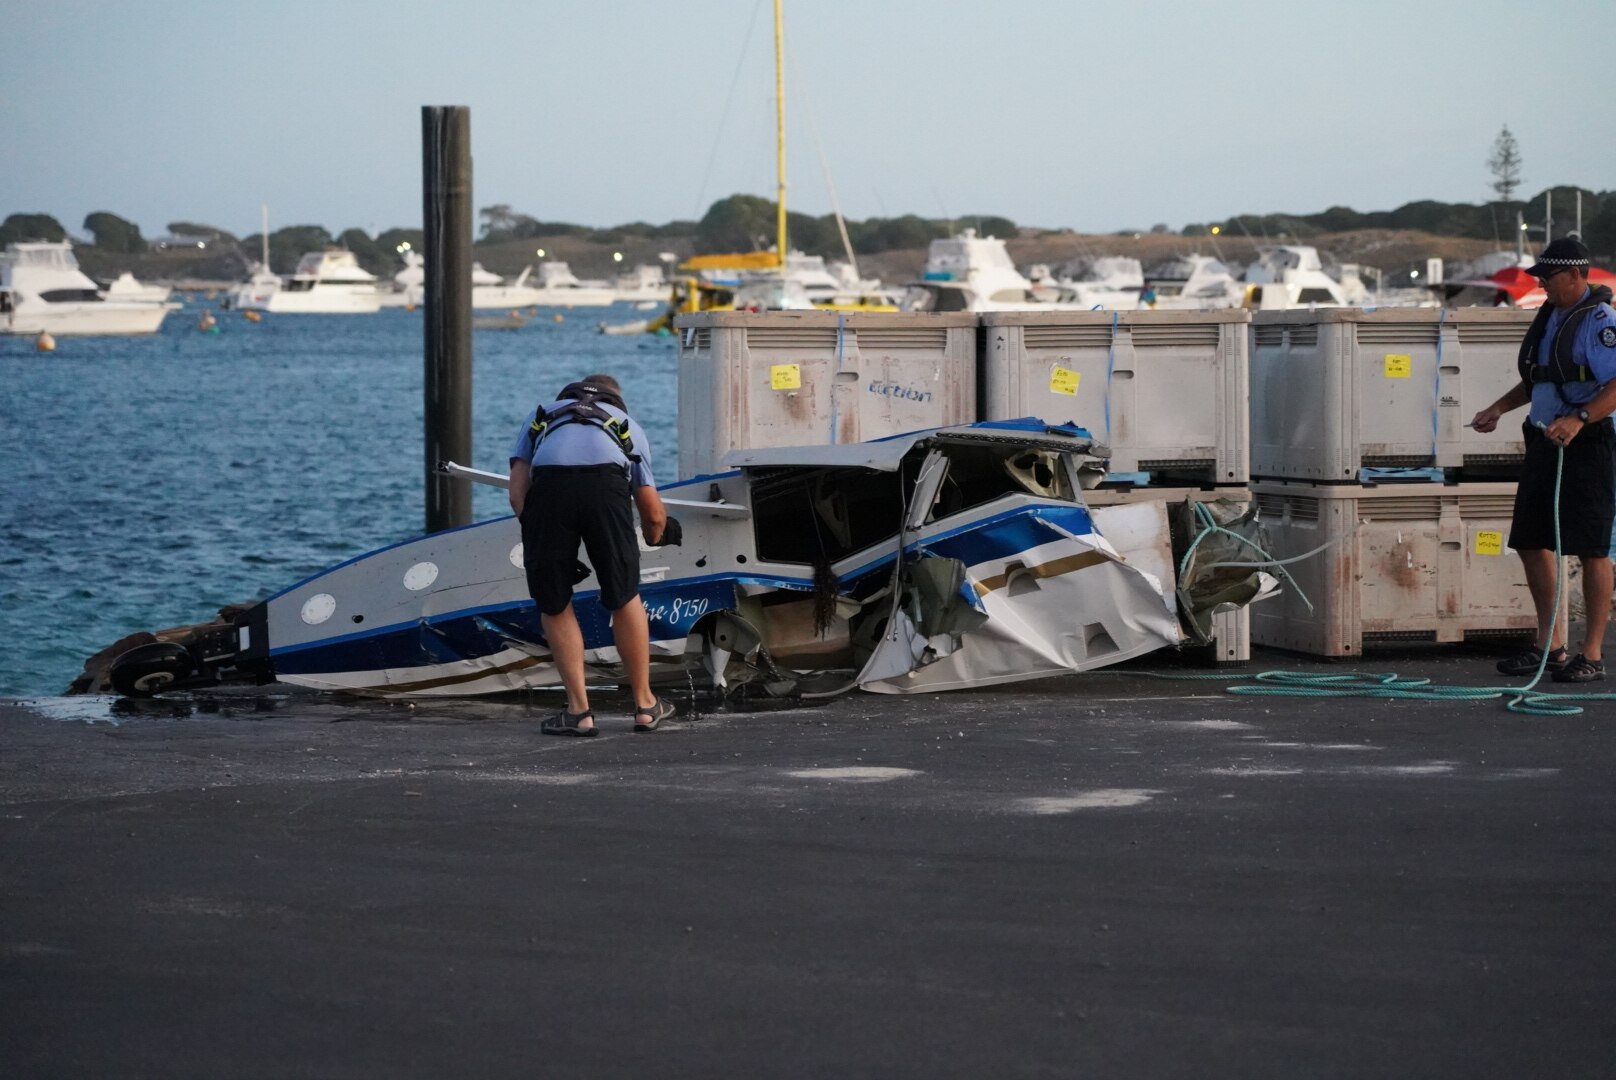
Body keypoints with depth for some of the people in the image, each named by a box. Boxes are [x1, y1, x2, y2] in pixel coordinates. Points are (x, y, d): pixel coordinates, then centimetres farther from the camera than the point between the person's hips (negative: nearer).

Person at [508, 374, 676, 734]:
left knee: (554, 606, 16)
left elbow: (517, 493, 20)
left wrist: (536, 538, 27)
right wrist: (653, 539, 58)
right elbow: (654, 514, 37)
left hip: (548, 482, 0)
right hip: (605, 481, 0)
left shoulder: (540, 418, 39)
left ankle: (579, 710, 15)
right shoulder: (628, 426, 40)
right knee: (624, 598, 16)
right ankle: (645, 706, 26)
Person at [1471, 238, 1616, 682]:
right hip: (1545, 442, 10)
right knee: (1531, 542, 10)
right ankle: (1549, 646, 20)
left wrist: (1579, 419, -34)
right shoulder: (1550, 315, 14)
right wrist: (1499, 408, 18)